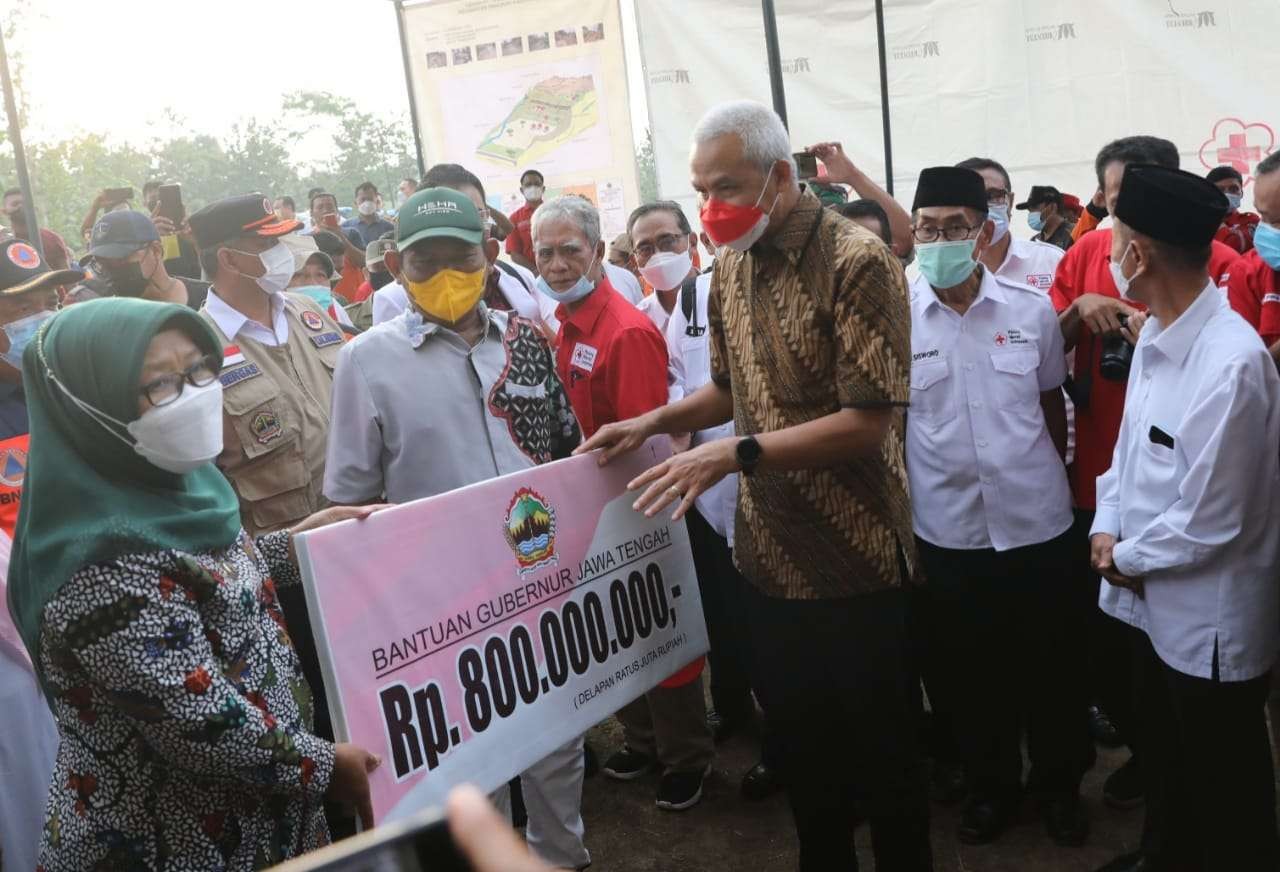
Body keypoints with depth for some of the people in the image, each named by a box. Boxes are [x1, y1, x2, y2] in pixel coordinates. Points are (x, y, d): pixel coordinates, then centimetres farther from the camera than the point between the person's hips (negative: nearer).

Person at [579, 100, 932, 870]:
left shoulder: (857, 260, -17)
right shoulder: (730, 266, 6)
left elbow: (870, 420, -22)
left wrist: (736, 456, -27)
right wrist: (654, 422, 1)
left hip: (853, 557, -6)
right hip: (769, 555, 7)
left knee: (883, 748, 11)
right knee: (800, 741, 21)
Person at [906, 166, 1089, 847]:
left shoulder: (1032, 310, -4)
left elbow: (1052, 405, 10)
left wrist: (1050, 478, 14)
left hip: (1036, 521, 1)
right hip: (947, 528, -1)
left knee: (1049, 664, 15)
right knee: (967, 670, 13)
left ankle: (1059, 783, 38)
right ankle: (991, 783, 36)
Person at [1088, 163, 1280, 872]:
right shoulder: (1156, 335, 1)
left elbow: (1207, 522, -26)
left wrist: (1126, 557, -11)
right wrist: (1107, 527, -3)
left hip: (1210, 619, -8)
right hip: (1153, 601, 9)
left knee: (1222, 789, 14)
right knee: (1161, 754, 28)